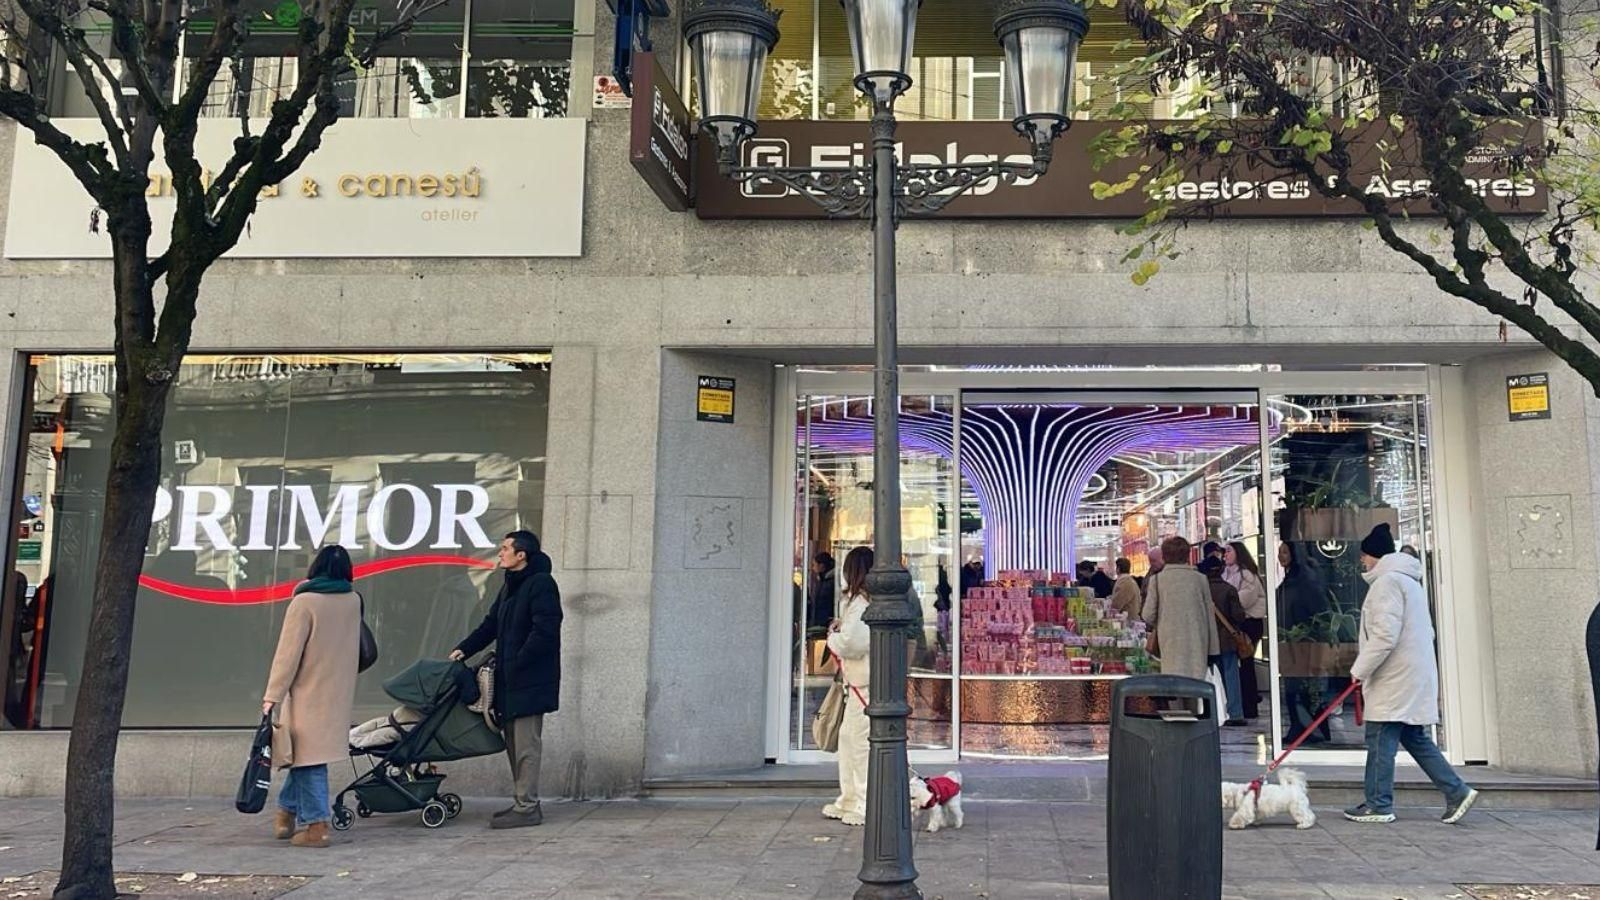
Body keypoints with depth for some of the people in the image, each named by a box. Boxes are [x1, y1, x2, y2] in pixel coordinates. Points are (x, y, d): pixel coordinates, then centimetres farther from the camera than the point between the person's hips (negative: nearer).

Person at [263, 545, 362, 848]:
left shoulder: (305, 603, -12)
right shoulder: (353, 602, 3)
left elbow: (288, 653, -15)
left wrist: (272, 696, -14)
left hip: (308, 693, -5)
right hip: (339, 695, 6)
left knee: (308, 758, -1)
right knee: (307, 754, 18)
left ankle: (316, 825, -1)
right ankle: (287, 811, 26)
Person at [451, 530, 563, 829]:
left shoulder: (541, 584, -14)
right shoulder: (510, 585, 16)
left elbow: (544, 632, -21)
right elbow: (491, 624, 22)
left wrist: (517, 664, -20)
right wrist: (464, 649, 12)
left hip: (530, 681, -9)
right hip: (509, 681, 9)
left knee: (526, 745, -4)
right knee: (513, 742, 14)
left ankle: (527, 807, 2)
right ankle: (523, 802, 22)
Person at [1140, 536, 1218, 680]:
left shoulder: (1157, 579, -2)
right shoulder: (1200, 579, 2)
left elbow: (1148, 615, -2)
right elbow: (1209, 615, 6)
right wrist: (1213, 648, 12)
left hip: (1171, 642, -1)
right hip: (1197, 642, 1)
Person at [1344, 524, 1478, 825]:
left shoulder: (1387, 581, -13)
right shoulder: (1410, 580, 20)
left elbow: (1384, 635, -22)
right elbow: (1425, 631, 25)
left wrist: (1360, 669, -14)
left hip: (1395, 678, -10)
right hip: (1415, 675, 10)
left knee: (1381, 739, -4)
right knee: (1416, 739, 13)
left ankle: (1379, 805, 0)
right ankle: (1456, 792, 11)